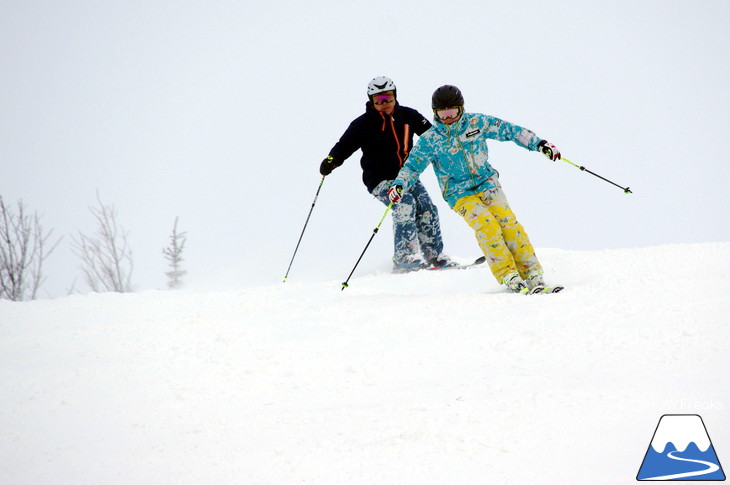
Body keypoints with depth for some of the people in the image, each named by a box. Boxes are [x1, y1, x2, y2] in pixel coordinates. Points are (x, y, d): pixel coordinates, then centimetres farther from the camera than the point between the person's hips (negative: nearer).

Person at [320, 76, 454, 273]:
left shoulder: (407, 115, 4)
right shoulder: (363, 124, -5)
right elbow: (344, 146, -7)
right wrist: (331, 161, -25)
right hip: (380, 180, -4)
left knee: (427, 210, -11)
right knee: (404, 204, -28)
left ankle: (436, 256, 5)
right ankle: (403, 258, -30)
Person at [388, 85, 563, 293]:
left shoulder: (477, 123, -1)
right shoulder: (430, 140, -5)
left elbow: (510, 130, 6)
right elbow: (412, 166, -2)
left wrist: (539, 144, 2)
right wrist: (399, 185, -21)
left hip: (486, 183, 2)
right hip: (459, 194, -2)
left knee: (507, 222, -18)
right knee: (487, 225, -26)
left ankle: (533, 276, -18)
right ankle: (508, 276, -24)